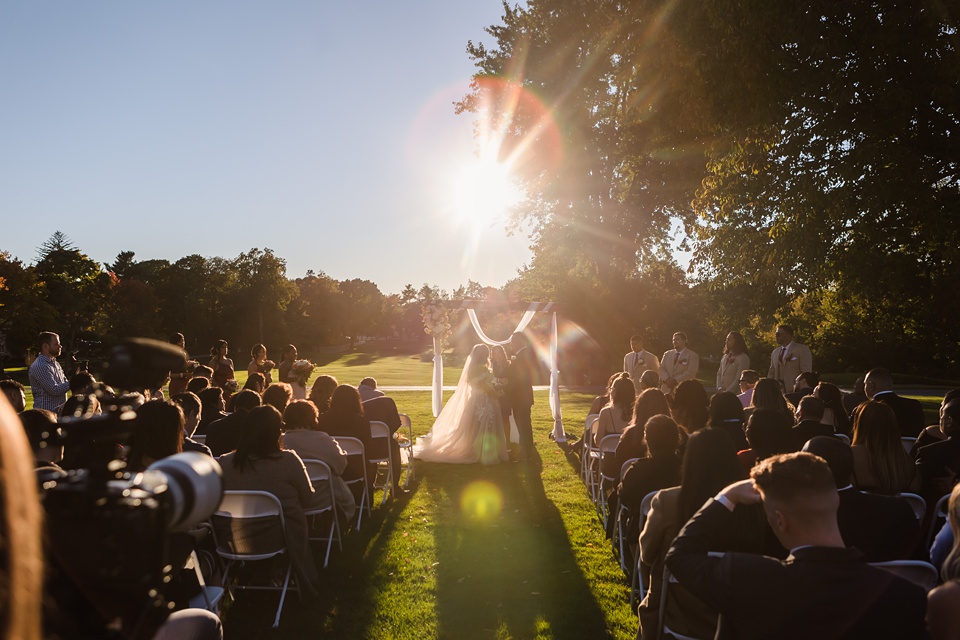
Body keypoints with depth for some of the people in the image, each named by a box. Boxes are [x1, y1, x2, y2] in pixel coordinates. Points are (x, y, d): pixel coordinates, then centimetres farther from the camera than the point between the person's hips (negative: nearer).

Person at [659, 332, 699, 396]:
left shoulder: (692, 356, 1)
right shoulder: (667, 354, 17)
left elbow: (690, 373, -11)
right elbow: (661, 369, 8)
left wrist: (676, 381, -17)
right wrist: (667, 379, -12)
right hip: (667, 390, 4)